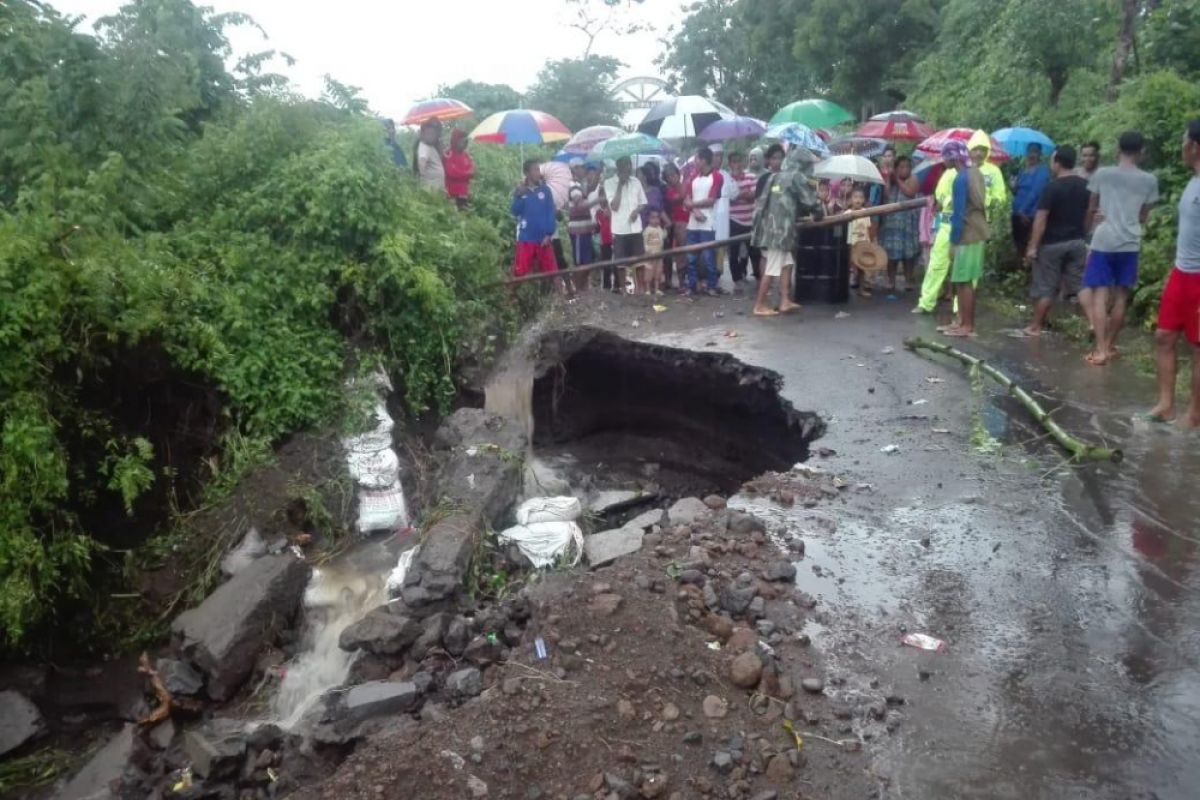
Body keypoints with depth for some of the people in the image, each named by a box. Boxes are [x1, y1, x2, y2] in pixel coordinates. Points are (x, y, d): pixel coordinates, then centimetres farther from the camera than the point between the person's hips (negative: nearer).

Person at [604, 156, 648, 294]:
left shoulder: (636, 181, 8)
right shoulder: (609, 183, -4)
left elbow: (643, 202, 13)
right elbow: (614, 206, -12)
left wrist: (637, 210, -8)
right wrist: (620, 185, -13)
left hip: (636, 228, 3)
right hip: (620, 229, -3)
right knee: (621, 262, 3)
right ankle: (622, 288, 13)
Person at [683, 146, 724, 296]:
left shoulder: (716, 177, -3)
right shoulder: (693, 178, 15)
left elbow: (711, 200, -10)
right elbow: (687, 200, 6)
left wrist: (693, 204, 0)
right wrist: (696, 211, -13)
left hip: (708, 224, -5)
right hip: (692, 224, 5)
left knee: (708, 256, -3)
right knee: (691, 257, 5)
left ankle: (711, 286, 6)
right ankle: (691, 286, 11)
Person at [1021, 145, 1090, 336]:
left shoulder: (1053, 187, -14)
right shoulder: (1085, 185, 5)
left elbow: (1041, 219, -17)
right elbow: (1088, 215, 12)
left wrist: (1033, 246, -14)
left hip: (1052, 244, -5)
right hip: (1077, 242, 5)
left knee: (1045, 288, 3)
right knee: (1081, 286, 7)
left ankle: (1036, 327, 11)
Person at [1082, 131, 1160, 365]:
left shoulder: (1102, 174, -1)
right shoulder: (1149, 180, 3)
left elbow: (1091, 209, 10)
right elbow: (1143, 216, 10)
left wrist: (1091, 227, 28)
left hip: (1103, 241, -2)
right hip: (1130, 243, 2)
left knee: (1100, 295, -2)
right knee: (1121, 297, 11)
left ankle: (1101, 349, -11)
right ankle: (1110, 344, 21)